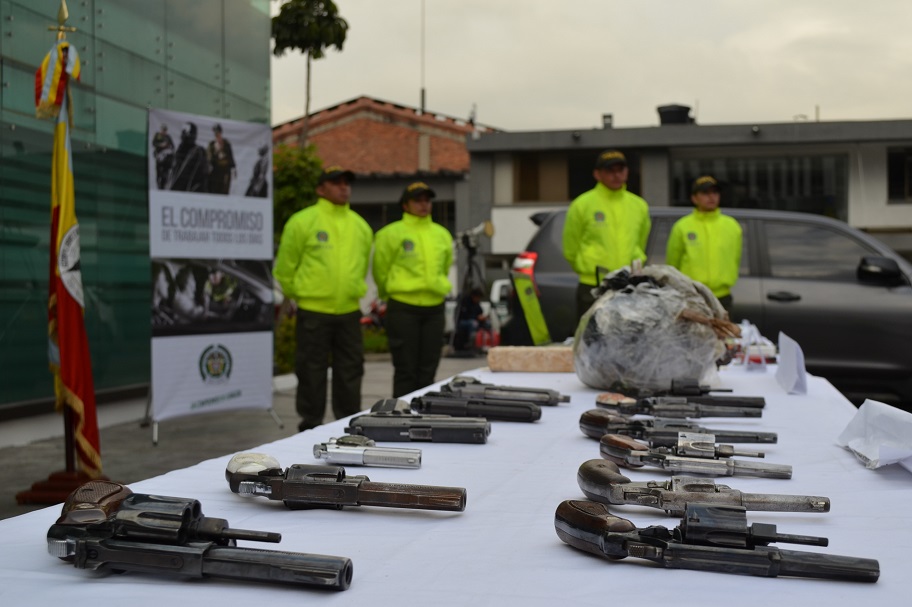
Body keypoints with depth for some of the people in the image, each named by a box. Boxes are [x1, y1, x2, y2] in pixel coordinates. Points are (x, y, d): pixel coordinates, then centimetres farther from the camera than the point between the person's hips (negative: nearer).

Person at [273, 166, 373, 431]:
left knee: (350, 372, 10)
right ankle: (311, 427, 14)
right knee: (312, 372, 3)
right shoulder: (302, 222, -6)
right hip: (313, 312, -5)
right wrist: (297, 294, 5)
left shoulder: (361, 225, 10)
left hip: (350, 312, 5)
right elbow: (285, 268, -1)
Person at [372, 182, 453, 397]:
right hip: (403, 309, -5)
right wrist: (389, 293, 14)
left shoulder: (442, 234, 11)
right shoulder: (391, 234, -5)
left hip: (434, 308, 5)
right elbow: (380, 270, 4)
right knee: (406, 369, -1)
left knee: (428, 370, 9)